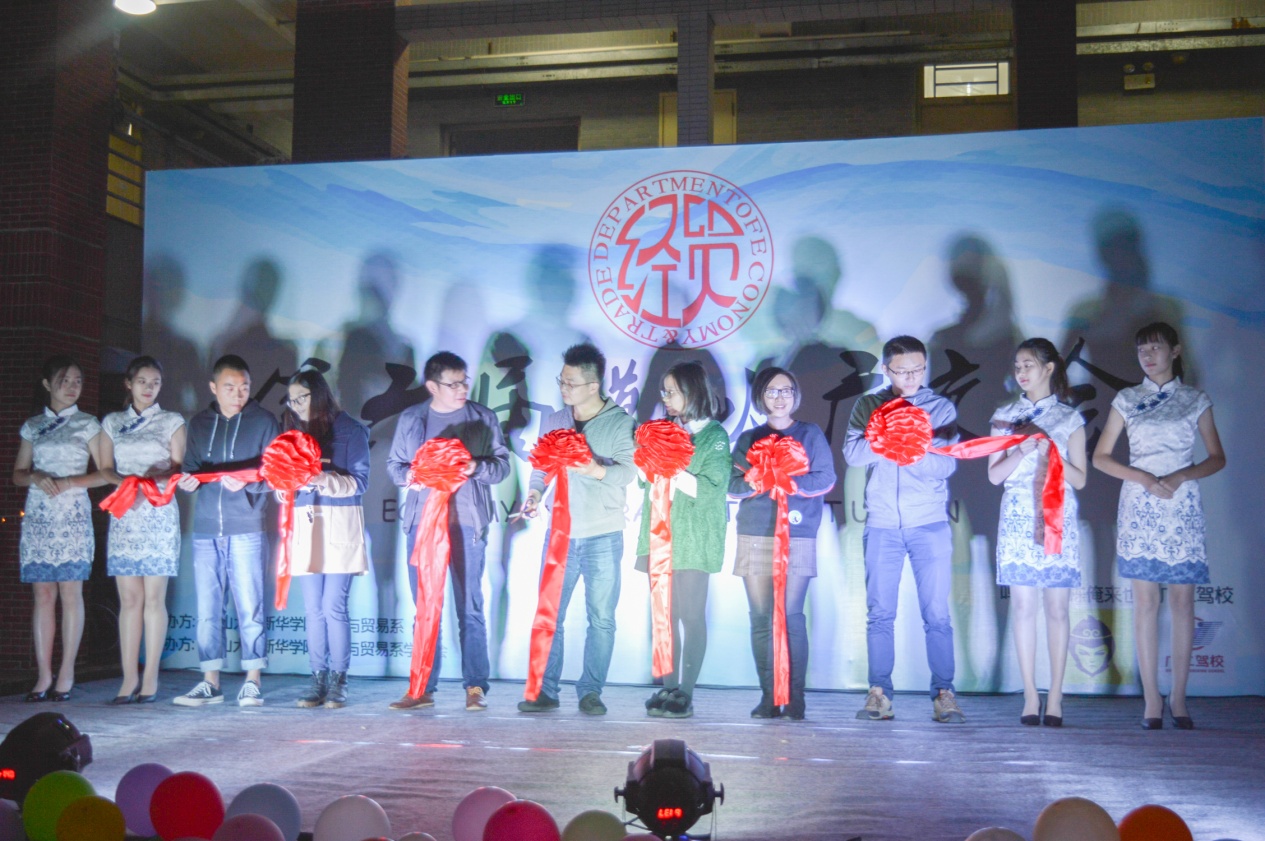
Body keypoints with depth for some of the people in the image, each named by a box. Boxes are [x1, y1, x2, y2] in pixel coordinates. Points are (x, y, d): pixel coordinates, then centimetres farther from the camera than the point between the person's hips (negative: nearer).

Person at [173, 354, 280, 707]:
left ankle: (253, 681, 8)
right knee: (207, 609, 5)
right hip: (205, 529, 4)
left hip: (247, 528, -4)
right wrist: (188, 481, -7)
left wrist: (247, 482, -18)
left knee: (250, 607, -1)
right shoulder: (199, 423, 14)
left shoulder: (263, 421, 3)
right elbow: (191, 467, 16)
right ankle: (210, 682, 12)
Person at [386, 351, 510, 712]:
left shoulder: (482, 418, 7)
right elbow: (393, 464, 15)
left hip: (467, 523, -2)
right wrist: (409, 476, -6)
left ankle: (476, 686, 3)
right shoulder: (411, 419, 12)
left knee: (470, 607, -2)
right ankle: (423, 688, 10)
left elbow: (502, 464, 6)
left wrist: (477, 467, -14)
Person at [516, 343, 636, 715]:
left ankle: (591, 691, 9)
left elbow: (628, 469, -13)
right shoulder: (553, 422, 13)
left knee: (601, 618, 0)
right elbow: (541, 466, 16)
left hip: (603, 535, -3)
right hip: (560, 532, 3)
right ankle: (545, 690, 8)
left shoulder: (620, 423, -1)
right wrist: (535, 493, -2)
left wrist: (598, 471, -30)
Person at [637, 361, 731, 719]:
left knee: (690, 615, -3)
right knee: (665, 614, 5)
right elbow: (647, 477, 19)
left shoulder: (714, 435, 1)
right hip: (660, 535, 5)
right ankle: (668, 687, 10)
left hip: (693, 538, -5)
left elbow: (711, 489, -10)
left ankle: (685, 692, -1)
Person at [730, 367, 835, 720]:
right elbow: (732, 483, 6)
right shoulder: (748, 439, 16)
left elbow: (826, 478, 0)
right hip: (754, 536, 2)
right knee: (761, 618, -1)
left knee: (791, 616, -9)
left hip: (797, 537, -2)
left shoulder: (811, 434, 11)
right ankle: (768, 697, 3)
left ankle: (795, 698, -5)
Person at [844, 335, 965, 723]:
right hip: (882, 524, 1)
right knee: (879, 613, 3)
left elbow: (947, 465, -2)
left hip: (930, 525, -1)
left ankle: (944, 693, 2)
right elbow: (852, 453, -4)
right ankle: (879, 694, 8)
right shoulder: (868, 405, 10)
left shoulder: (941, 408, 8)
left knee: (937, 614, -3)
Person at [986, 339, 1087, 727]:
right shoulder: (1005, 416, 10)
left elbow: (1080, 479, 4)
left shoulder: (1069, 418, 6)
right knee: (1023, 605, 0)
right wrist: (1023, 451, -11)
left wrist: (1049, 452, -11)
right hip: (1018, 520, 1)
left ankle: (1055, 698, 3)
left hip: (1057, 520, -1)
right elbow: (994, 474, 5)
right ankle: (1030, 696, 6)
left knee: (1057, 607, -2)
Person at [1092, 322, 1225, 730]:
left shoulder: (1196, 400, 7)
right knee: (1146, 600, -2)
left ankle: (1178, 697, 7)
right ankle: (1152, 700, 1)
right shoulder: (1126, 400, 7)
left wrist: (1179, 477, -11)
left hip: (1183, 509, 0)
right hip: (1140, 508, 0)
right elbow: (1100, 457, 5)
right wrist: (1145, 479, -9)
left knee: (1182, 600, 0)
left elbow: (1217, 458, 6)